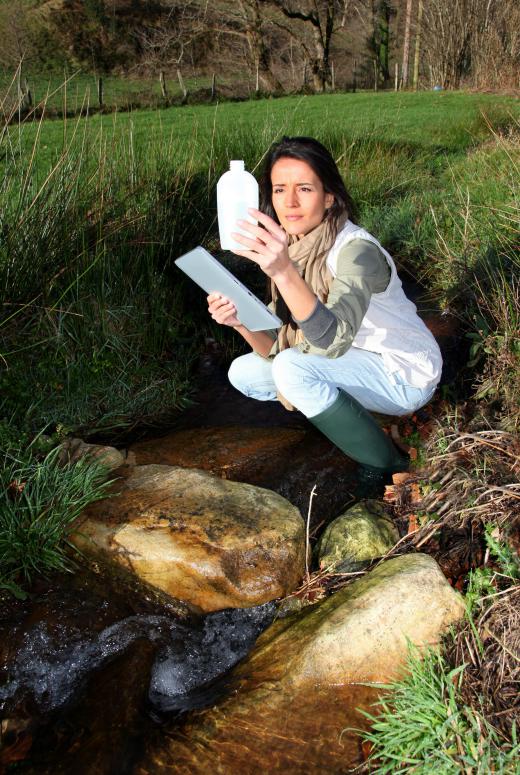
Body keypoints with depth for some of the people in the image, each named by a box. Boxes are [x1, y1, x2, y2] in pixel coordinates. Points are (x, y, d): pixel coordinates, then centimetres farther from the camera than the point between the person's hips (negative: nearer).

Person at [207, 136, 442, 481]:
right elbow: (275, 348, -5)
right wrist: (242, 323, -26)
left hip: (404, 374, -7)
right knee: (243, 373, 2)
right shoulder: (292, 248, -4)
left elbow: (334, 340, -44)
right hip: (352, 362, 7)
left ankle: (388, 467, -12)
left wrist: (284, 271, -57)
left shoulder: (357, 250, -27)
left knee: (292, 369, -30)